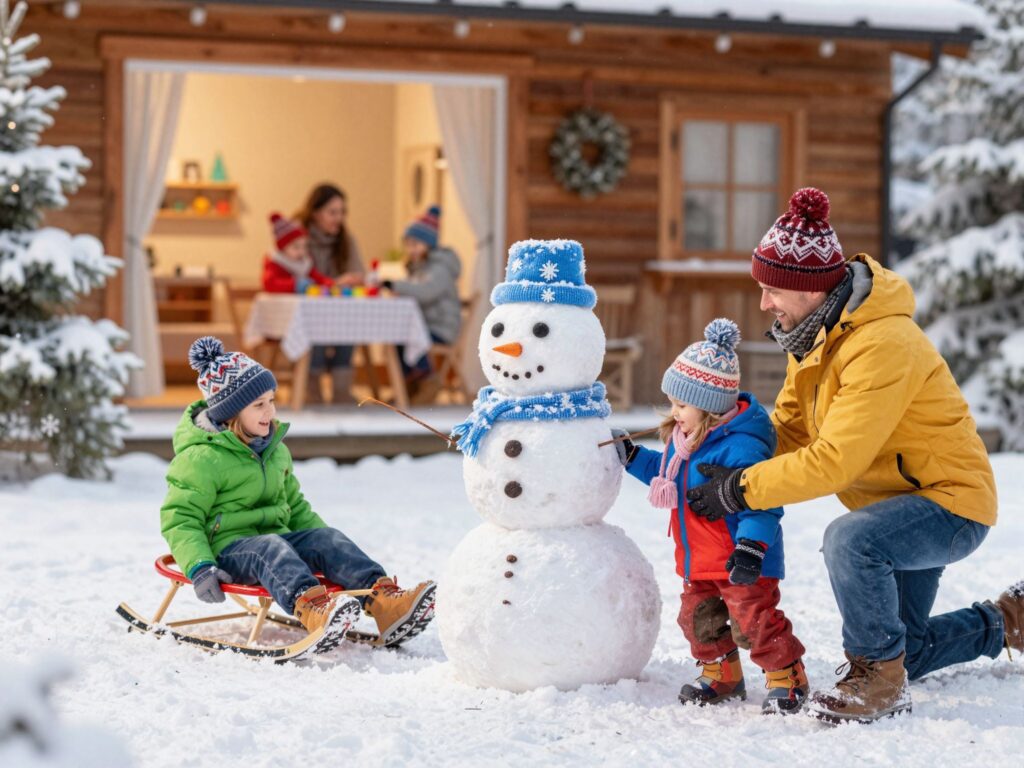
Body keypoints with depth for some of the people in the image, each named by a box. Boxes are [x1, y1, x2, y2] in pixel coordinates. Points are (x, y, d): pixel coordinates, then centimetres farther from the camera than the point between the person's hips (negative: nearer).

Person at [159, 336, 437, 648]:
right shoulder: (202, 458, -9)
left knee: (326, 537, -21)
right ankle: (310, 607, -68)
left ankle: (384, 602, -45)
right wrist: (199, 568, -25)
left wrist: (329, 550, 16)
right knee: (269, 548, -38)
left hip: (276, 538, 7)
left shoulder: (274, 449, 16)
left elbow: (295, 506, 27)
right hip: (228, 548, -7)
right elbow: (180, 520, -10)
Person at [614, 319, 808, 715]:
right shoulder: (684, 439, 6)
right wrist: (631, 457, 21)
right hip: (699, 561, 10)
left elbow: (761, 504, -29)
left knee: (753, 617, -9)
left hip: (741, 561, -10)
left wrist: (751, 545, -38)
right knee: (698, 618, 15)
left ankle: (787, 678, 5)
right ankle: (721, 676, 31)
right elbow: (667, 475, 27)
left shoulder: (741, 447, -25)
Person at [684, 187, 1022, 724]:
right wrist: (733, 468, -16)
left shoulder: (881, 346, -31)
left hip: (951, 503, -10)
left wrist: (742, 490, -30)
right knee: (905, 653, 18)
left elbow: (835, 460, -35)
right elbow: (789, 427, 2)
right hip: (901, 506, 10)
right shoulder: (816, 335, 0)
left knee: (849, 540, -38)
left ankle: (879, 679, -19)